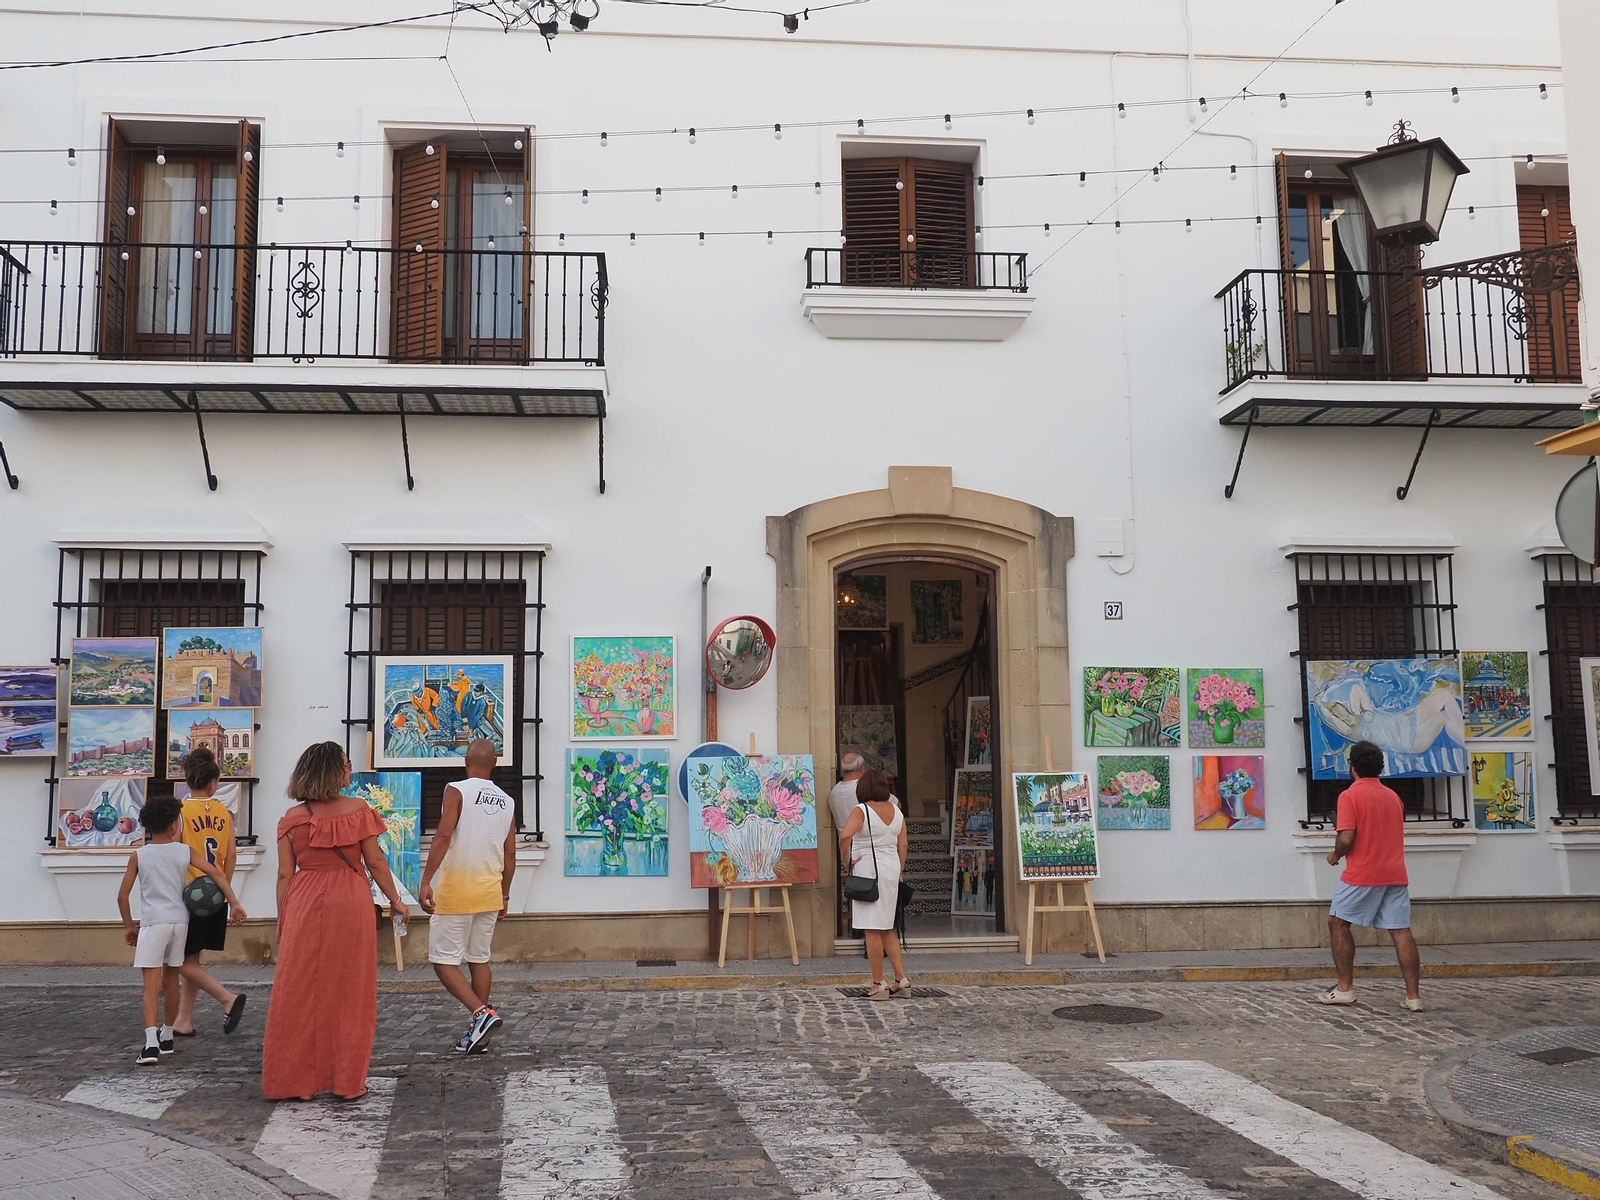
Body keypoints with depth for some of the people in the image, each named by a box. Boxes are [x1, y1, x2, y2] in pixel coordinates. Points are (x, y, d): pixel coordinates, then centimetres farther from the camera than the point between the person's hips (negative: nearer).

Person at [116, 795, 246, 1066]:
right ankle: (167, 1037, 32)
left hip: (152, 922, -3)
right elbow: (217, 874, -1)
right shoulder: (185, 852, 5)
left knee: (151, 983, -9)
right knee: (171, 979, 18)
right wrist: (235, 903, 0)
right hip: (179, 921, 3)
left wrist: (129, 925, 14)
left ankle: (151, 1043, -25)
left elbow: (122, 895, 2)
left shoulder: (138, 856, 1)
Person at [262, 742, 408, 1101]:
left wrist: (282, 921, 11)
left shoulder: (292, 818, 2)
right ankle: (349, 1081, 12)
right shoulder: (359, 810, -3)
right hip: (351, 906, -1)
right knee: (349, 994, 7)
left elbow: (285, 875, 2)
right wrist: (396, 901, 11)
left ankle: (294, 1081, 13)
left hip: (304, 908, 1)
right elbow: (376, 862, -1)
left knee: (299, 994, 9)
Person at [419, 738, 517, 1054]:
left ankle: (481, 1013, -17)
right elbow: (510, 855, 10)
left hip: (455, 892, -5)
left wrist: (426, 881, -20)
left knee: (444, 961, 0)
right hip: (489, 893, 6)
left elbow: (443, 836, -20)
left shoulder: (457, 791, -8)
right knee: (479, 960, 12)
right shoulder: (507, 802, 8)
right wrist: (504, 896, 19)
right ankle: (479, 1034, 14)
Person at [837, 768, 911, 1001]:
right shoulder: (896, 811, 8)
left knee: (873, 930, -1)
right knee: (887, 929, 16)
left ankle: (879, 986, 1)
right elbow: (902, 846, 10)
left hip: (868, 868, -6)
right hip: (891, 868, 6)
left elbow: (845, 835, -27)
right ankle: (902, 980, 12)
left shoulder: (862, 810, -11)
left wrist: (846, 859, -12)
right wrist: (899, 872, 19)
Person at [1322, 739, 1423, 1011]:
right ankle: (1414, 996, 0)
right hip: (1396, 874, 6)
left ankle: (1345, 988, 7)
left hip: (1362, 875, -6)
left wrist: (1335, 854, 2)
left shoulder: (1350, 796, -8)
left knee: (1338, 923, 9)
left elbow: (1346, 838, -16)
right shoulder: (1393, 796, 14)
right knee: (1401, 932, 3)